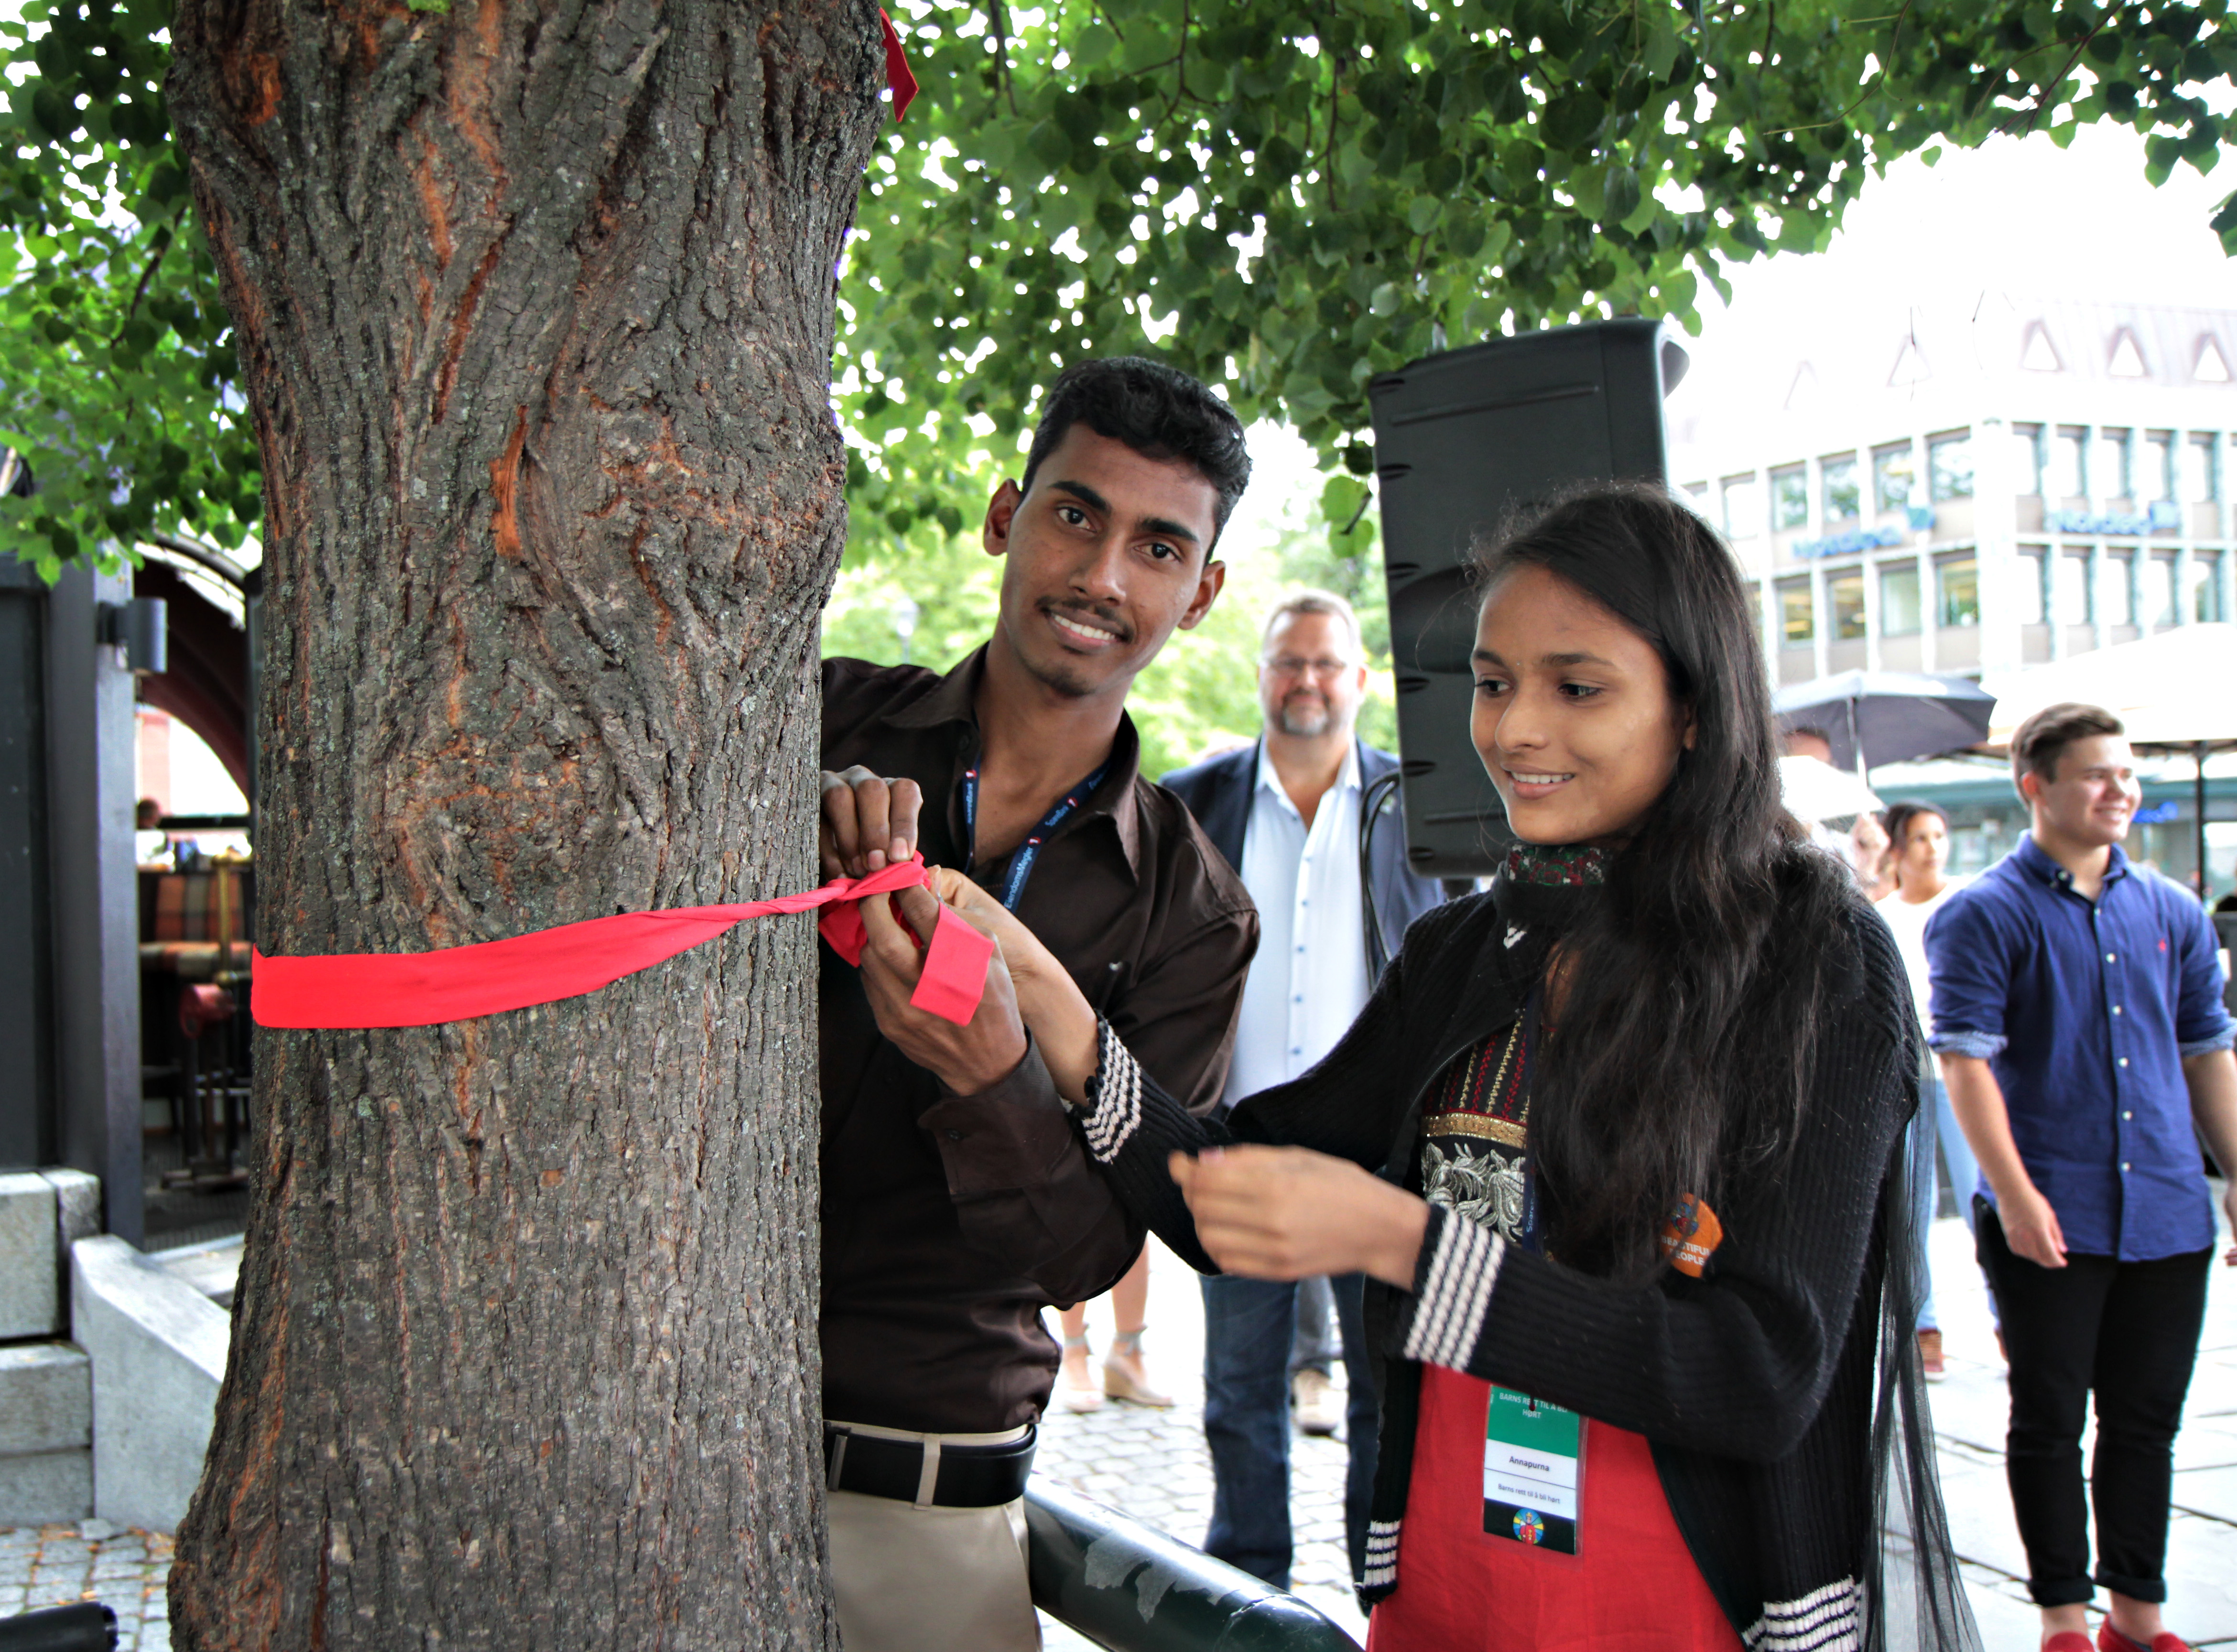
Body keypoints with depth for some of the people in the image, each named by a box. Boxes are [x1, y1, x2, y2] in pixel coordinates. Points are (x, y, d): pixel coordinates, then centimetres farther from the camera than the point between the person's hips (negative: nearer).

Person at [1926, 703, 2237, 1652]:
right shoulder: (1987, 914, -5)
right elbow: (1964, 1059, -11)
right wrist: (2014, 1192, -19)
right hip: (2047, 1218, -5)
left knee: (2148, 1420, 12)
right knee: (2049, 1420, 3)